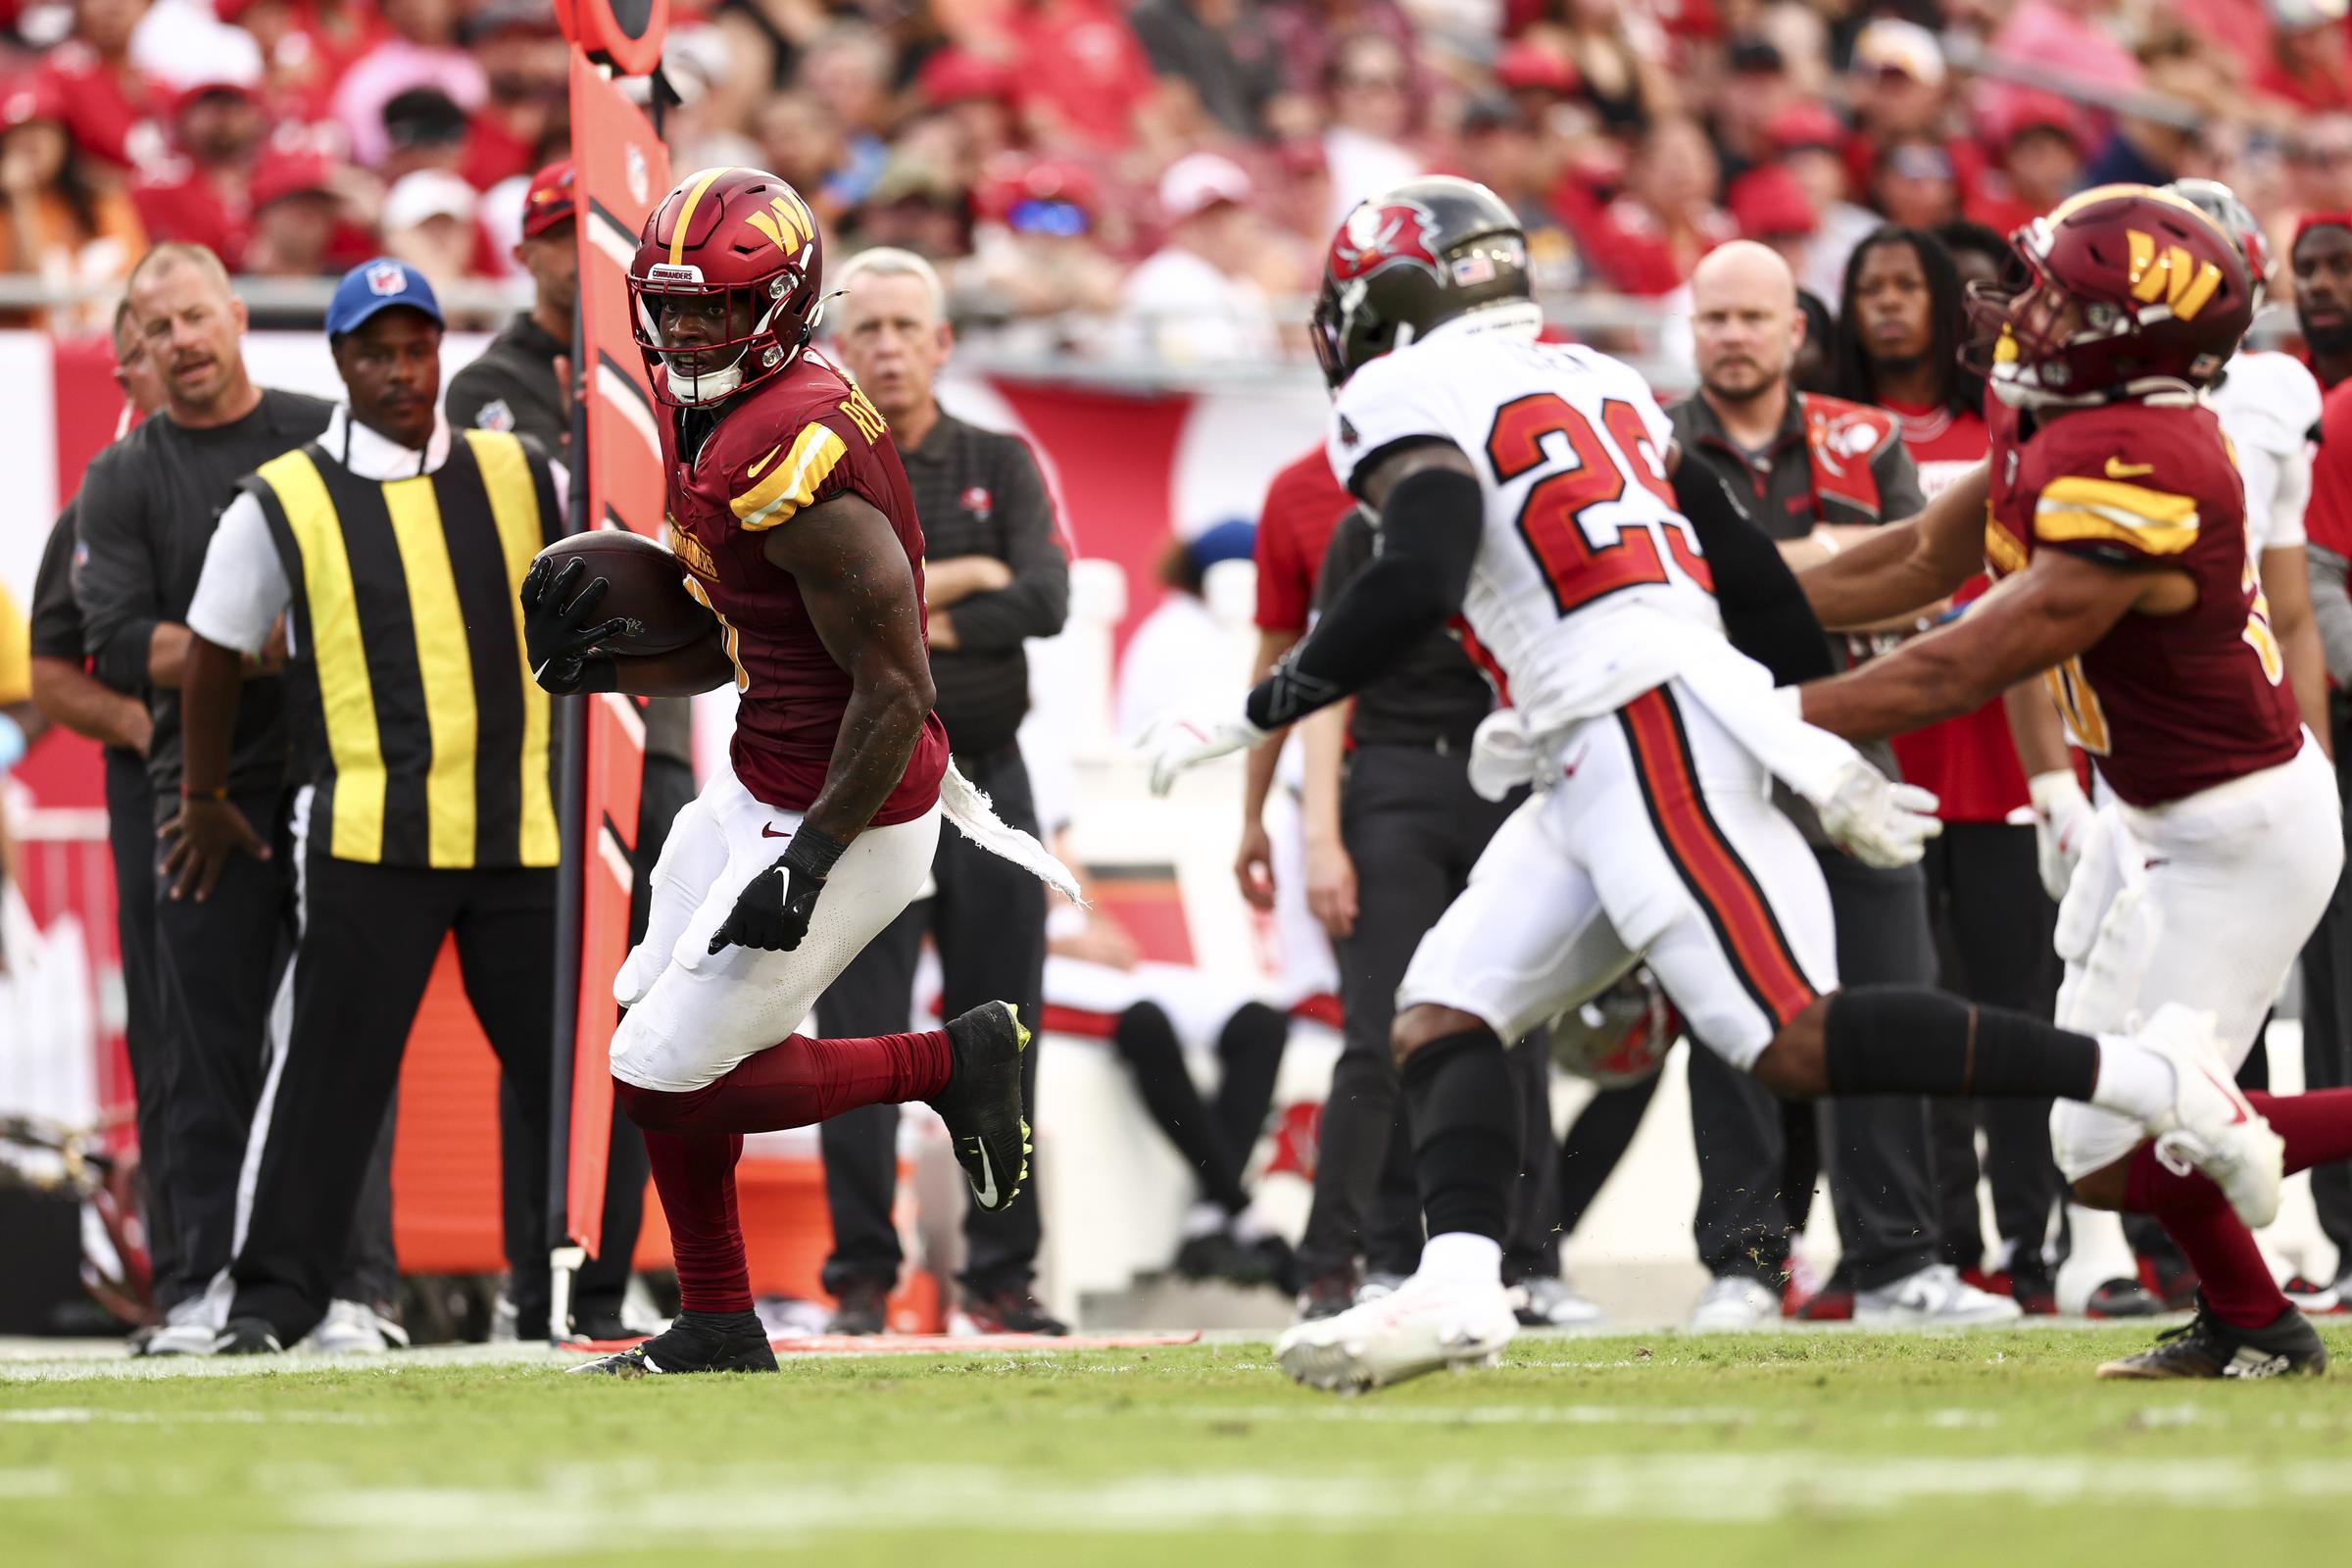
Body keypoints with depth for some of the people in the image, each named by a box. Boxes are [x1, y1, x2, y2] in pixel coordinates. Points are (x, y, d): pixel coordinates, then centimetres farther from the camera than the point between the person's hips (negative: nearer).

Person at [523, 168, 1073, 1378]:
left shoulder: (794, 457, -25)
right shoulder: (709, 421, 6)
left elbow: (896, 687, -25)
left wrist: (810, 859, -24)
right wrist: (598, 664, -1)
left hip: (845, 808, -10)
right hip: (762, 782, 10)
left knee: (669, 1084, -4)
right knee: (655, 1034, 17)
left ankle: (953, 1065, 10)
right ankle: (718, 1329, 28)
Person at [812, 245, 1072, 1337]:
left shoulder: (1001, 467, 9)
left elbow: (1045, 601, -7)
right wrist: (957, 578, -10)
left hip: (986, 781, 2)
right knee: (858, 1047, -5)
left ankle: (1003, 1276, 11)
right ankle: (862, 1276, 1)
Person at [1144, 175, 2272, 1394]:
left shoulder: (1413, 395, 0)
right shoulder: (1598, 380, 25)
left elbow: (1419, 582, -17)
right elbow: (1751, 567, 23)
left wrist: (1254, 713, -9)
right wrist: (1819, 753, 27)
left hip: (1644, 731, -10)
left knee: (1794, 1041, -16)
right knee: (1441, 1018, 5)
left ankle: (2148, 1079, -15)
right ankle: (1457, 1286, -13)